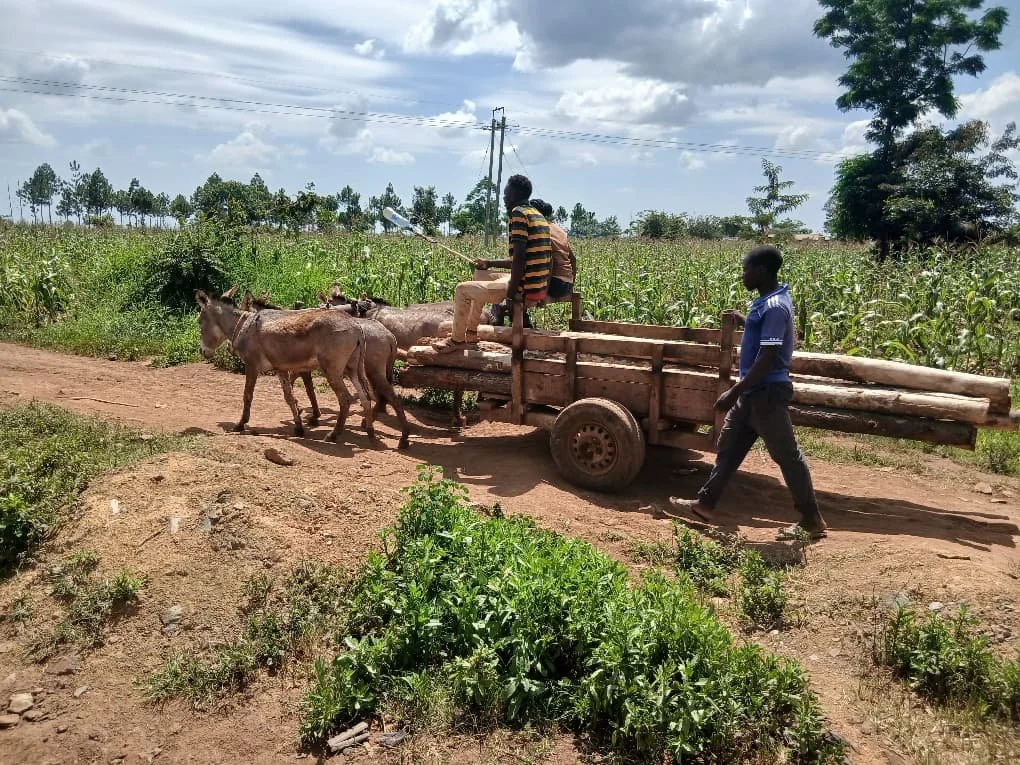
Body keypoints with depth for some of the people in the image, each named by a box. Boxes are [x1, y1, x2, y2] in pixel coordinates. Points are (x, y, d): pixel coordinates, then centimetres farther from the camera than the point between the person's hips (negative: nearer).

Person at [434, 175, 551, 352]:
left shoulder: (518, 213, -13)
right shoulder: (539, 216, 16)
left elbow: (519, 257, -23)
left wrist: (511, 293, -17)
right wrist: (490, 263, 26)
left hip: (526, 291, -10)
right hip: (540, 289, 10)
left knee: (462, 290, 2)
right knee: (481, 282, 30)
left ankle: (457, 340, 17)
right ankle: (471, 333, 37)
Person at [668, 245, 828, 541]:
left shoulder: (775, 306, -21)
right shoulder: (767, 301, 9)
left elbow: (767, 359, -26)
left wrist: (733, 392, -25)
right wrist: (743, 321, 22)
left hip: (767, 393, -10)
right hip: (753, 393, 10)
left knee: (786, 455, 0)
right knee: (728, 445, 14)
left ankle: (812, 520, 13)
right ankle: (706, 503, 24)